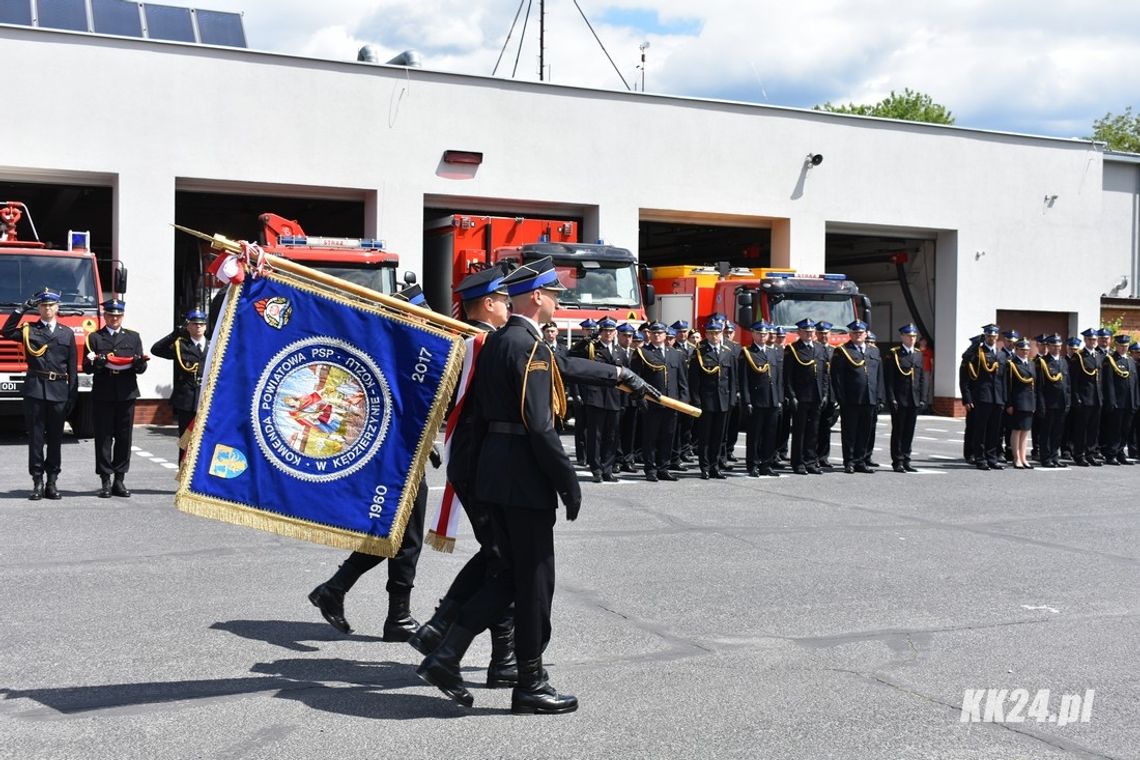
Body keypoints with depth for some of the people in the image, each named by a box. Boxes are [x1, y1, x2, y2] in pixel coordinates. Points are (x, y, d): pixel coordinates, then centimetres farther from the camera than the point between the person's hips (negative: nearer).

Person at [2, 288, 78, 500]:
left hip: (59, 390, 1)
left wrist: (72, 395, 2)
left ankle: (52, 482, 13)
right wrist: (22, 309, -13)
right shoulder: (28, 330, 7)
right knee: (36, 437, 0)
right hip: (35, 389, -1)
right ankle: (37, 482, 5)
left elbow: (72, 367, 8)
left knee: (55, 437, 6)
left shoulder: (67, 333, 10)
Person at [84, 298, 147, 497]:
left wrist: (140, 362, -14)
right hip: (103, 394, -2)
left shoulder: (133, 337, 15)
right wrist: (99, 362, -18)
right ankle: (105, 482, 4)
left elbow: (141, 368, 9)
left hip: (126, 393, 2)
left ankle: (119, 481, 9)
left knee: (124, 438, 2)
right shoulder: (95, 338, 10)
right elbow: (87, 367, 3)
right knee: (103, 438, -1)